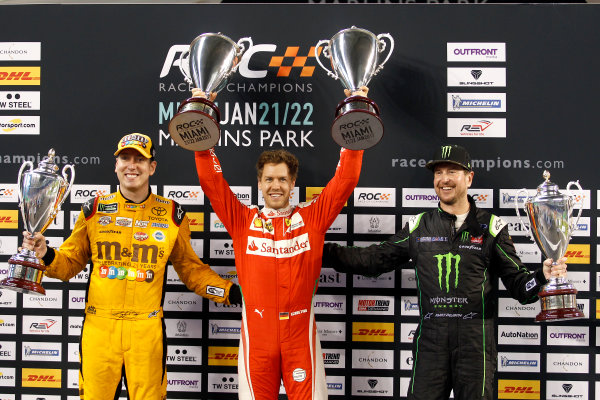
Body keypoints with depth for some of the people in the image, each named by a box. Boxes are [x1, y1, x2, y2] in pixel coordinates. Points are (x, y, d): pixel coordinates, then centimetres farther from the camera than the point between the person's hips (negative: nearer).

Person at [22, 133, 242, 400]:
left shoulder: (172, 215, 4)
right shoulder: (94, 210, 6)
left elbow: (189, 268, 11)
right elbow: (71, 262, 12)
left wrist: (227, 291, 0)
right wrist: (46, 255, -8)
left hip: (146, 329, 0)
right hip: (98, 327, 1)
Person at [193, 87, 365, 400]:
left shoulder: (311, 218, 4)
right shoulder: (243, 220, 5)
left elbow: (345, 180, 1)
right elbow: (211, 180, 0)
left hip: (300, 331, 0)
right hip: (256, 332, 0)